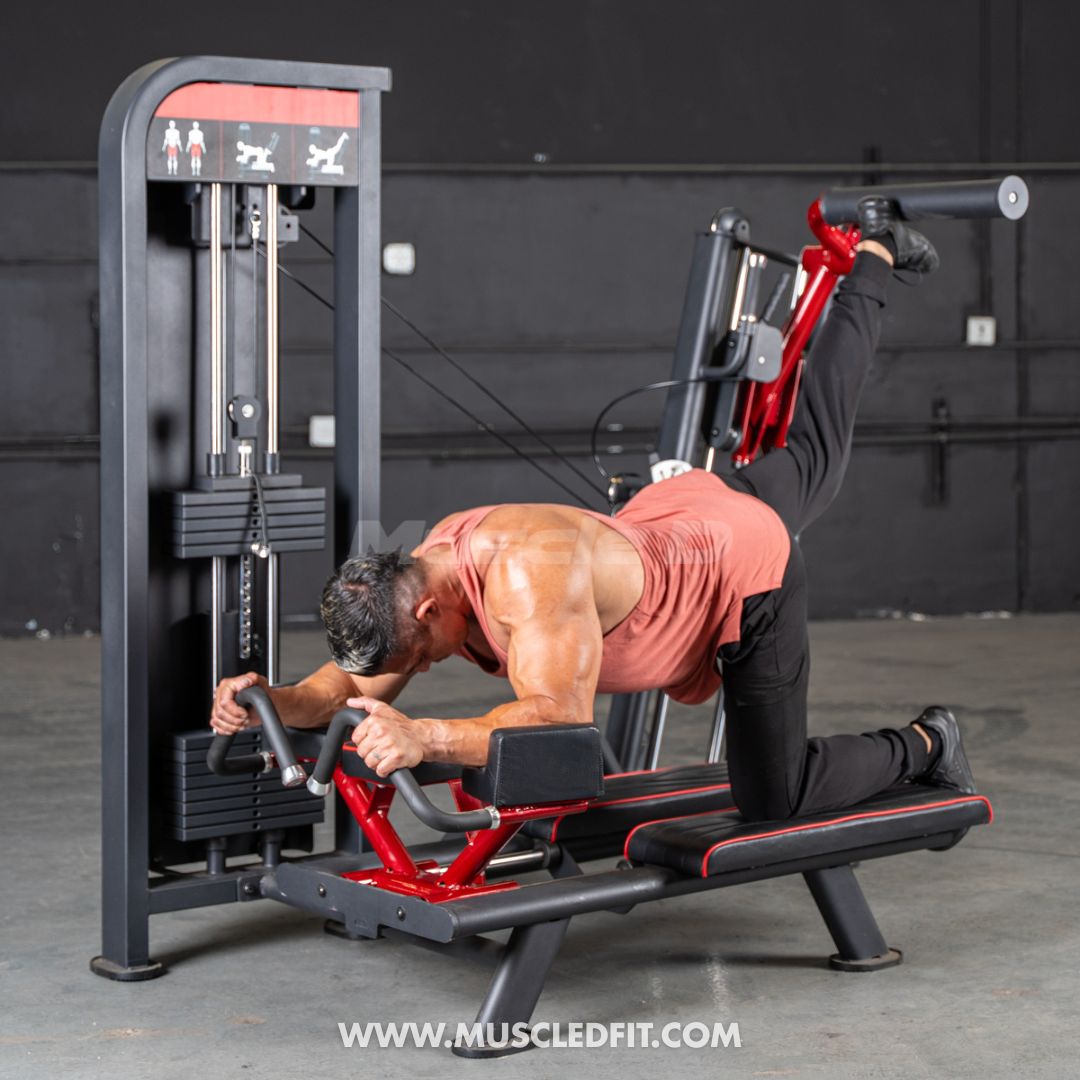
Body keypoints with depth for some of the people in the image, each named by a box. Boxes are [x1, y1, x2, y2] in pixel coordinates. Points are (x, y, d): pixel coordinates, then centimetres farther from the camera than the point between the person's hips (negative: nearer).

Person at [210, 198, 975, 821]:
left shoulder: (530, 572, -42)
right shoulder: (425, 564, -17)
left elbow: (563, 715, -51)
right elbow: (360, 688, -10)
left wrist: (424, 737, -63)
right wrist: (276, 703, -30)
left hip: (751, 570, -7)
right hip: (688, 504, 7)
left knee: (774, 797, -2)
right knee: (811, 455, 35)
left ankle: (925, 745, 23)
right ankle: (874, 248, 53)